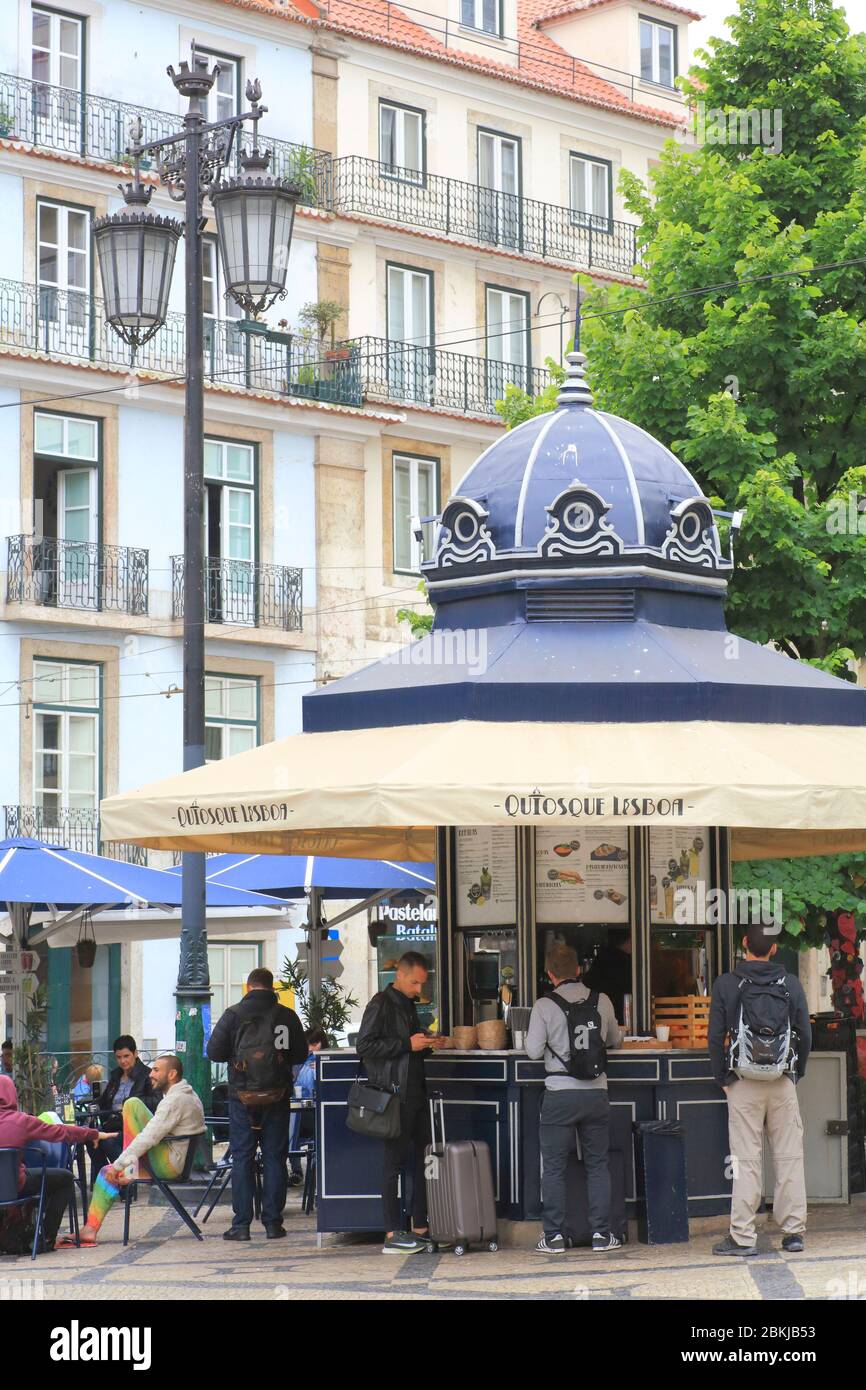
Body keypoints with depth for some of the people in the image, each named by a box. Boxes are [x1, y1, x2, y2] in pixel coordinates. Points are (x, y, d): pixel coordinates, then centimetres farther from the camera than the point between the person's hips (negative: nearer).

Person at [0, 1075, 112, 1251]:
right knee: (65, 1178, 14)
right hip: (15, 1186, -6)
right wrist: (93, 1134, 11)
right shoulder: (21, 1121, -12)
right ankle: (46, 1238, 16)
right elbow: (61, 1133, -3)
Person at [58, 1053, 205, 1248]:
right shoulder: (185, 1095, 18)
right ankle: (90, 1230, 0)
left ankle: (131, 1166, -8)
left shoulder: (176, 1100, -15)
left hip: (170, 1164, -10)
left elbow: (149, 1138, -22)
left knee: (133, 1104, -16)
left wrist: (118, 1165, -18)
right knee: (107, 1173, 9)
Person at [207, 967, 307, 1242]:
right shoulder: (287, 1016, -2)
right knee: (274, 1157, 7)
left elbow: (214, 1052, -4)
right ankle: (273, 1222, 7)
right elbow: (301, 1055, 5)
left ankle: (241, 1224, 2)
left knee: (242, 1159, 4)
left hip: (242, 1096, -1)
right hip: (277, 1096, 1)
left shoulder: (234, 1014, -6)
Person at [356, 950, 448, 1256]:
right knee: (394, 1160, -6)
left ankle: (420, 1226, 14)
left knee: (424, 1157, 8)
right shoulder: (380, 1004, -8)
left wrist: (426, 1044, 8)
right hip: (394, 1095, -9)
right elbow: (364, 1046, -16)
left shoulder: (408, 1004, 19)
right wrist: (407, 1045, -17)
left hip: (415, 1092, 9)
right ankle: (392, 1234, -4)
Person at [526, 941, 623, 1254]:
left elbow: (533, 1051, -7)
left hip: (560, 1094, -2)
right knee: (598, 1165, 11)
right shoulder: (602, 1002, 1)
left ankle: (554, 1236, 5)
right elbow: (616, 1040, 14)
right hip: (596, 1093, 3)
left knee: (554, 1168, 5)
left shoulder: (545, 1006, -8)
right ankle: (601, 1234, 10)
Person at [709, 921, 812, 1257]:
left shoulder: (726, 984, -3)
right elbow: (805, 1034, 5)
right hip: (783, 1084, 2)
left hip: (743, 1084, -1)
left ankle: (743, 1237, -1)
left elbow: (716, 1037, -4)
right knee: (790, 1157, 6)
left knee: (746, 1160, -1)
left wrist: (722, 1079, 6)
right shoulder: (791, 984, 3)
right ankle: (793, 1232, 8)